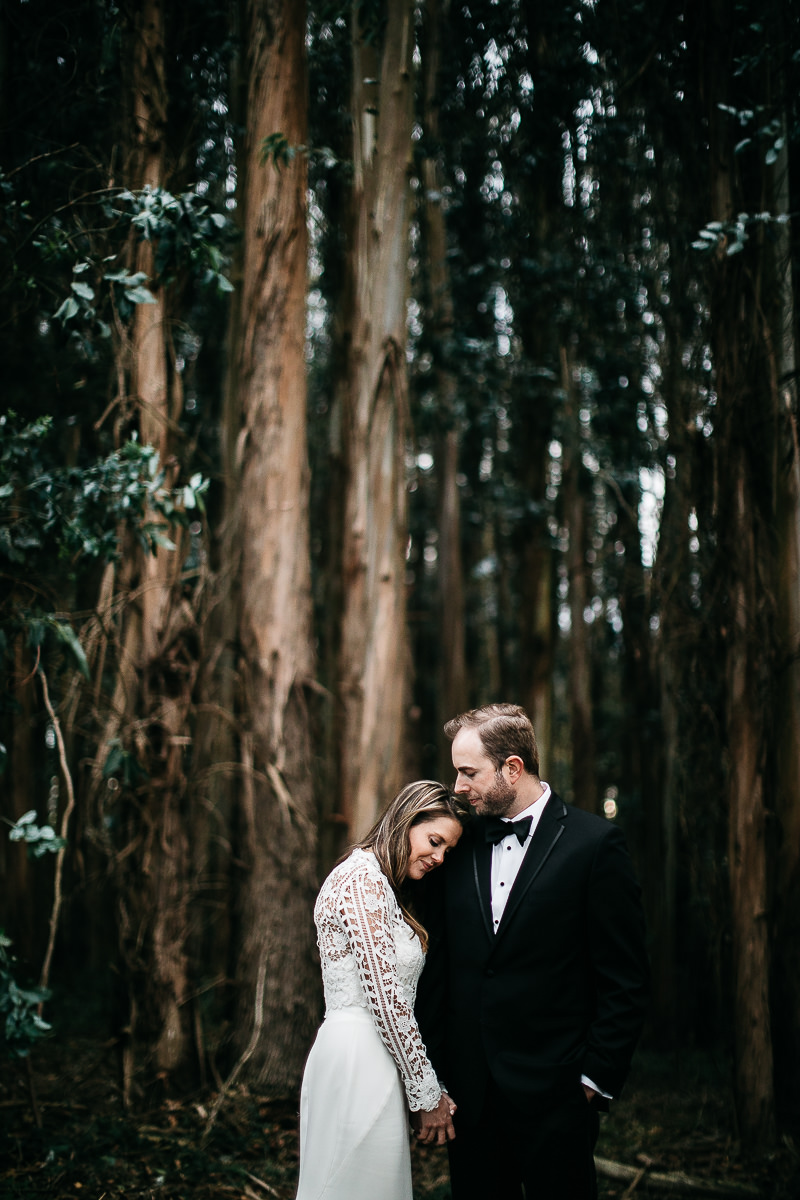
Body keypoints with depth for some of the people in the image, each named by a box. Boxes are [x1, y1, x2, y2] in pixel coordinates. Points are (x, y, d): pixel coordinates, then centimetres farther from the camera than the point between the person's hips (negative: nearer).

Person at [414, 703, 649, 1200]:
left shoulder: (594, 843, -7)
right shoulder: (459, 848, 7)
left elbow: (626, 981, -7)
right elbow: (438, 971, 9)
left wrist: (595, 1080, -8)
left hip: (554, 1098, -4)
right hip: (469, 1095, 4)